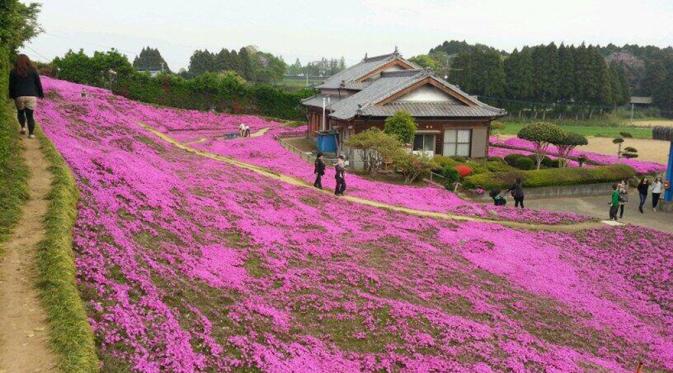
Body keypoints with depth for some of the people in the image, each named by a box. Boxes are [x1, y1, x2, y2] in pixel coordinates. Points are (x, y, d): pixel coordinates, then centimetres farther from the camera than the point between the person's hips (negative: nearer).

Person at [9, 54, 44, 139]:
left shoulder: (13, 71, 3)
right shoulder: (33, 70, 3)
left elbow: (11, 85, 6)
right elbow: (38, 83, 5)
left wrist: (11, 96, 16)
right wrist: (41, 94, 15)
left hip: (19, 96, 0)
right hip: (31, 96, 0)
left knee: (20, 112, 22)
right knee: (30, 115, 3)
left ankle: (23, 127, 6)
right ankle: (31, 133, -2)